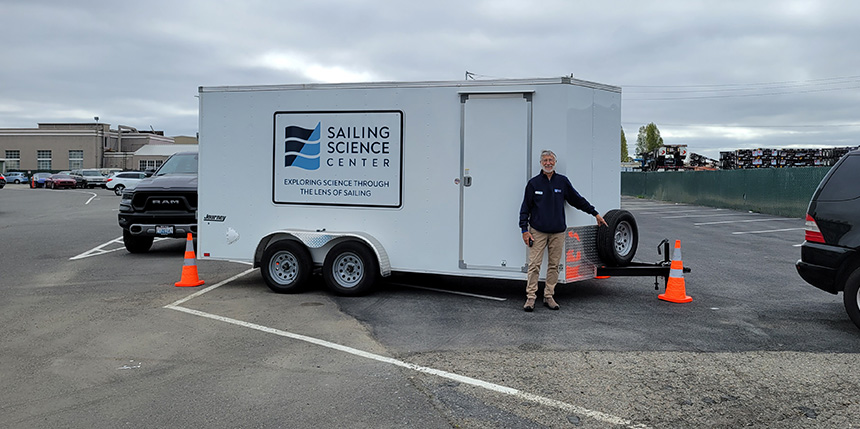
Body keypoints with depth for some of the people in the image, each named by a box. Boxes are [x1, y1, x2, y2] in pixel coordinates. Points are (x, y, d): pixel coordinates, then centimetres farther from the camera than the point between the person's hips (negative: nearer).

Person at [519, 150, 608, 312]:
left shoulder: (562, 181, 7)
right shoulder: (533, 183, 2)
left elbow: (578, 200, 16)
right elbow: (525, 208, 4)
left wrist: (595, 213, 17)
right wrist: (524, 230, -2)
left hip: (557, 232, 2)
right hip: (538, 231, -2)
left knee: (554, 265, 6)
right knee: (534, 265, -5)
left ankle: (549, 296, 14)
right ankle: (530, 297, 0)